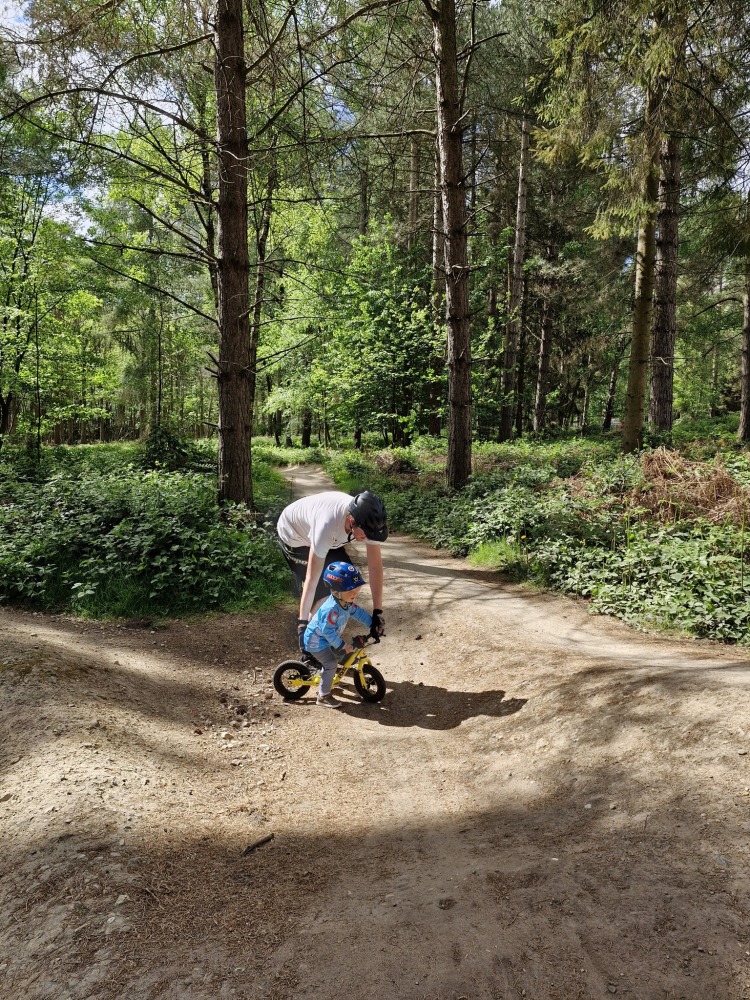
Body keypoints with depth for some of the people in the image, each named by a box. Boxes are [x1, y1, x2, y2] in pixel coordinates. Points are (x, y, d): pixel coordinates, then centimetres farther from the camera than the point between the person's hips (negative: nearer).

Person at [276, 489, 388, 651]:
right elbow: (312, 579, -39)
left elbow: (375, 565, -21)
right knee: (321, 594, -12)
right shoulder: (327, 525, -45)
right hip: (293, 534, -6)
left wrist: (378, 612, -20)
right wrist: (302, 623, -33)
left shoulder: (368, 521, -29)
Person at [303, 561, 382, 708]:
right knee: (331, 663, -12)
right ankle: (323, 696, -1)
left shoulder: (347, 602, -9)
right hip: (316, 639, -9)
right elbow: (328, 632, -34)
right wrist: (343, 646, -28)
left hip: (327, 638, 9)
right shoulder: (331, 609, -38)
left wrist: (373, 624, -1)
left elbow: (358, 612, 6)